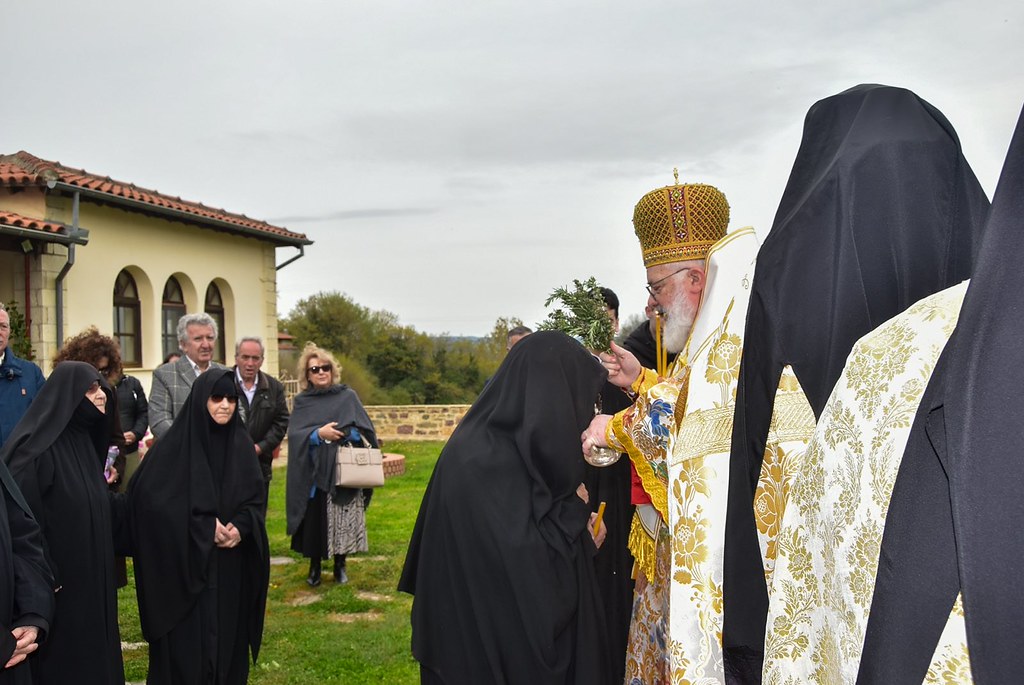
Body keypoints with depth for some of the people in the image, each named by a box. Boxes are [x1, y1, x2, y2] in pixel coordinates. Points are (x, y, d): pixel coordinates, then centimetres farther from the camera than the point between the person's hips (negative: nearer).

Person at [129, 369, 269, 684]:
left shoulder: (241, 445, 5)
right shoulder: (174, 444, -9)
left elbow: (255, 499, 7)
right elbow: (150, 496, -13)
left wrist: (240, 527, -14)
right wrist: (204, 525, -16)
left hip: (230, 564, 4)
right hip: (185, 561, -4)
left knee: (228, 636, 9)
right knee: (187, 641, 1)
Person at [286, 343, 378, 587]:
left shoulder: (348, 396, 6)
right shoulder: (301, 401, 7)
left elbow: (364, 430, -1)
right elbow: (294, 434, -5)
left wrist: (339, 433, -16)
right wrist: (319, 433, -19)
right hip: (314, 473, 0)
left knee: (343, 520, 1)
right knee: (315, 520, 1)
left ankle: (340, 565, 16)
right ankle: (314, 566, 16)